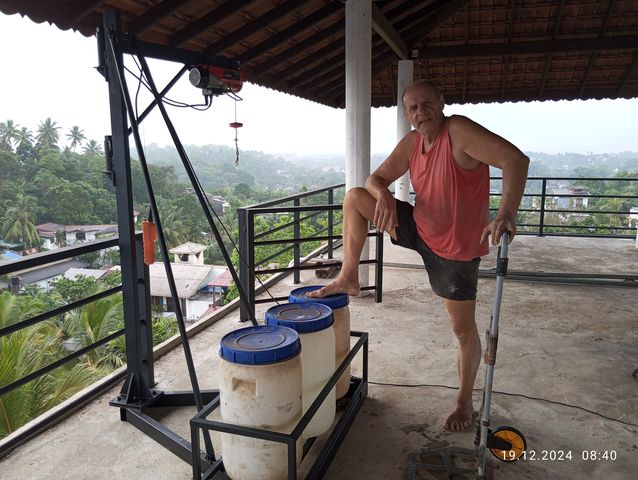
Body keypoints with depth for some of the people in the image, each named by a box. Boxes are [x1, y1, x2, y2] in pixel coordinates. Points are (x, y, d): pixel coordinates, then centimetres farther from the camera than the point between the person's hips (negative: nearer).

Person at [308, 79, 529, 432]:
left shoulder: (459, 131, -22)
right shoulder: (411, 143, -1)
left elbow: (515, 160, -31)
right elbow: (377, 178, 5)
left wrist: (506, 214, -44)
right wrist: (384, 196, -19)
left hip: (456, 248, -6)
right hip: (419, 228, 6)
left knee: (463, 328, 5)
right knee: (354, 198, -2)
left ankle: (465, 403, 26)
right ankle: (348, 278, 5)